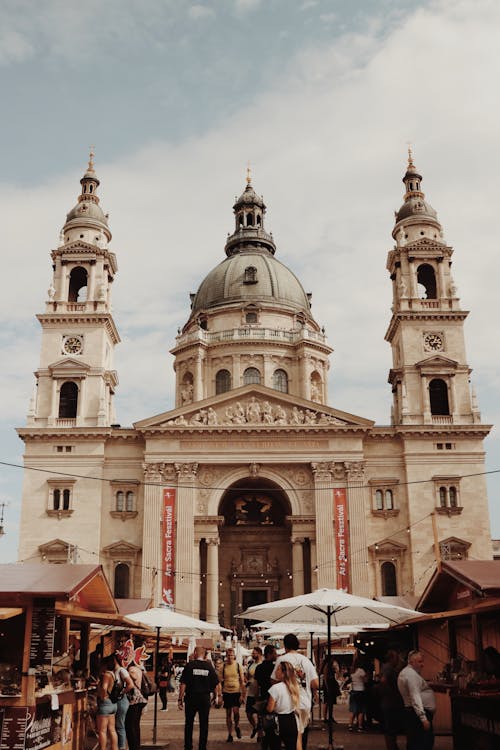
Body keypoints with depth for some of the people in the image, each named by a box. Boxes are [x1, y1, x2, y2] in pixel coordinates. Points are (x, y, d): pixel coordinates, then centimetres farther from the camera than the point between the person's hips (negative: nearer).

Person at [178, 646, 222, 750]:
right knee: (204, 724, 9)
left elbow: (183, 684, -9)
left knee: (189, 723, 11)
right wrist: (218, 696, 15)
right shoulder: (209, 666, 0)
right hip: (205, 698, 2)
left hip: (191, 697, -1)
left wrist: (180, 699, -5)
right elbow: (216, 684, 2)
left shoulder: (189, 665, -7)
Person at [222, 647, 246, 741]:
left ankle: (237, 726, 13)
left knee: (235, 711, -16)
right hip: (227, 692, 2)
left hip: (236, 692, -2)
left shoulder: (238, 666, 0)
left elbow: (242, 681, 2)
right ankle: (230, 734, 17)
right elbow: (221, 681, 8)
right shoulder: (224, 667, 3)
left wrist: (243, 695, -5)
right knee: (228, 714, 6)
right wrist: (220, 695, 4)